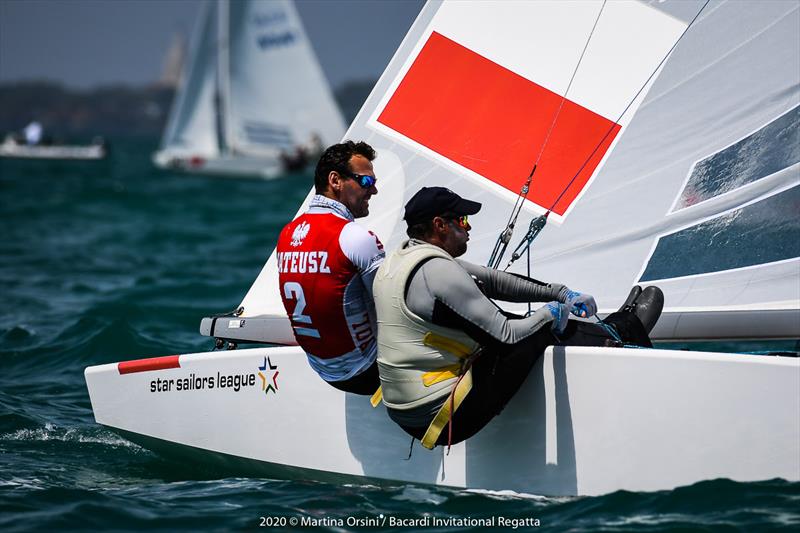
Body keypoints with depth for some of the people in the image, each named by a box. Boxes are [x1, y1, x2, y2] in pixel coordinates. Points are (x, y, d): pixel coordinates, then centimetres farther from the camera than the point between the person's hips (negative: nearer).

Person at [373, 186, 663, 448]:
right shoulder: (436, 271, -22)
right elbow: (505, 338, -21)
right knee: (542, 331, 1)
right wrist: (550, 313, -2)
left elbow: (492, 280, 14)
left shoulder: (398, 259, 9)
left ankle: (610, 329, 34)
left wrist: (562, 293, 12)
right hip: (447, 419, -9)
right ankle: (618, 331, 26)